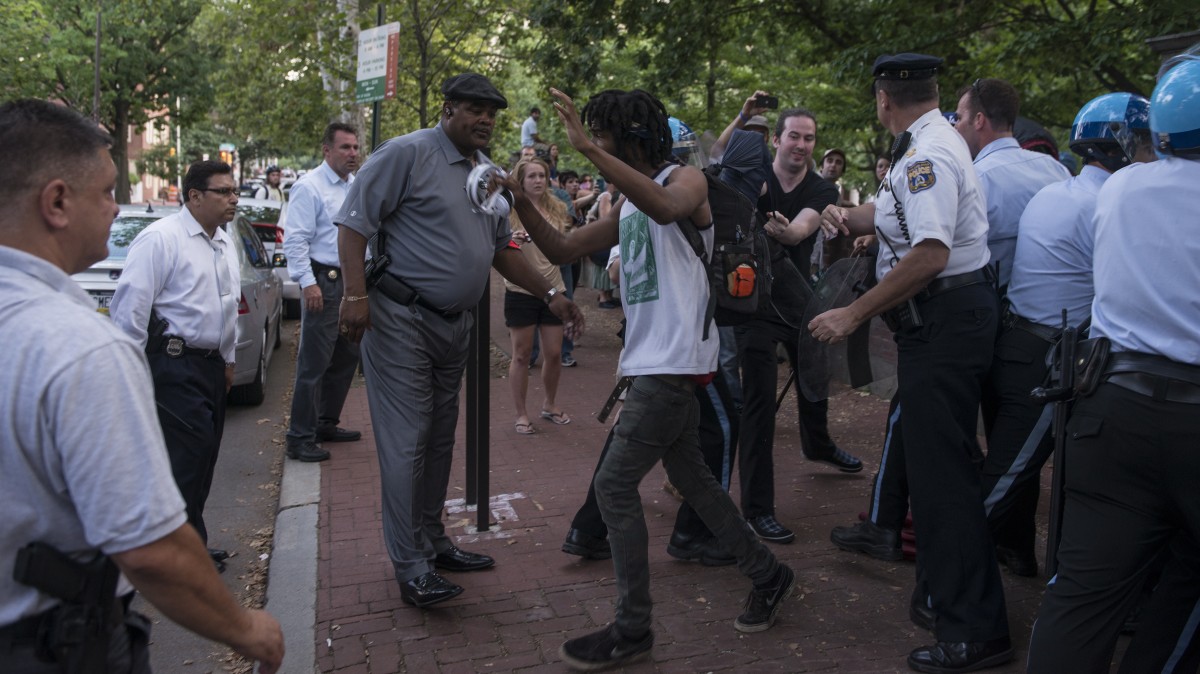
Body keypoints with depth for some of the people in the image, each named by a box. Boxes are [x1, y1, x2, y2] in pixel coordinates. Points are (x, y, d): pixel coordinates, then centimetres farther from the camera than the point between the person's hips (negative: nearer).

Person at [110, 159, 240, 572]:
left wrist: (227, 358, 25)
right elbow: (131, 306, -15)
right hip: (174, 364, -9)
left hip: (210, 364, 9)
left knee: (202, 457, 12)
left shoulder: (224, 244, 16)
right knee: (190, 453, -12)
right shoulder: (161, 238, -12)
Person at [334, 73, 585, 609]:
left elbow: (501, 249, 22)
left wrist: (550, 295, 13)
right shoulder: (408, 153, -9)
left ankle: (432, 542, 29)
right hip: (400, 319, -8)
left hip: (455, 323, 8)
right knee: (407, 442, -6)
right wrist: (355, 293, -23)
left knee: (439, 439, 15)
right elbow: (353, 221, -13)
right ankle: (411, 569, 2)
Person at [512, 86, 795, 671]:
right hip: (651, 359, 9)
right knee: (689, 476, 17)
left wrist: (590, 151, -37)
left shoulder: (686, 180, -8)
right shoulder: (627, 206, 16)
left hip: (675, 362, -9)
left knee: (614, 484, -9)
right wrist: (521, 202, 1)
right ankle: (767, 575, 32)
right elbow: (562, 249, 15)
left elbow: (666, 207, -34)